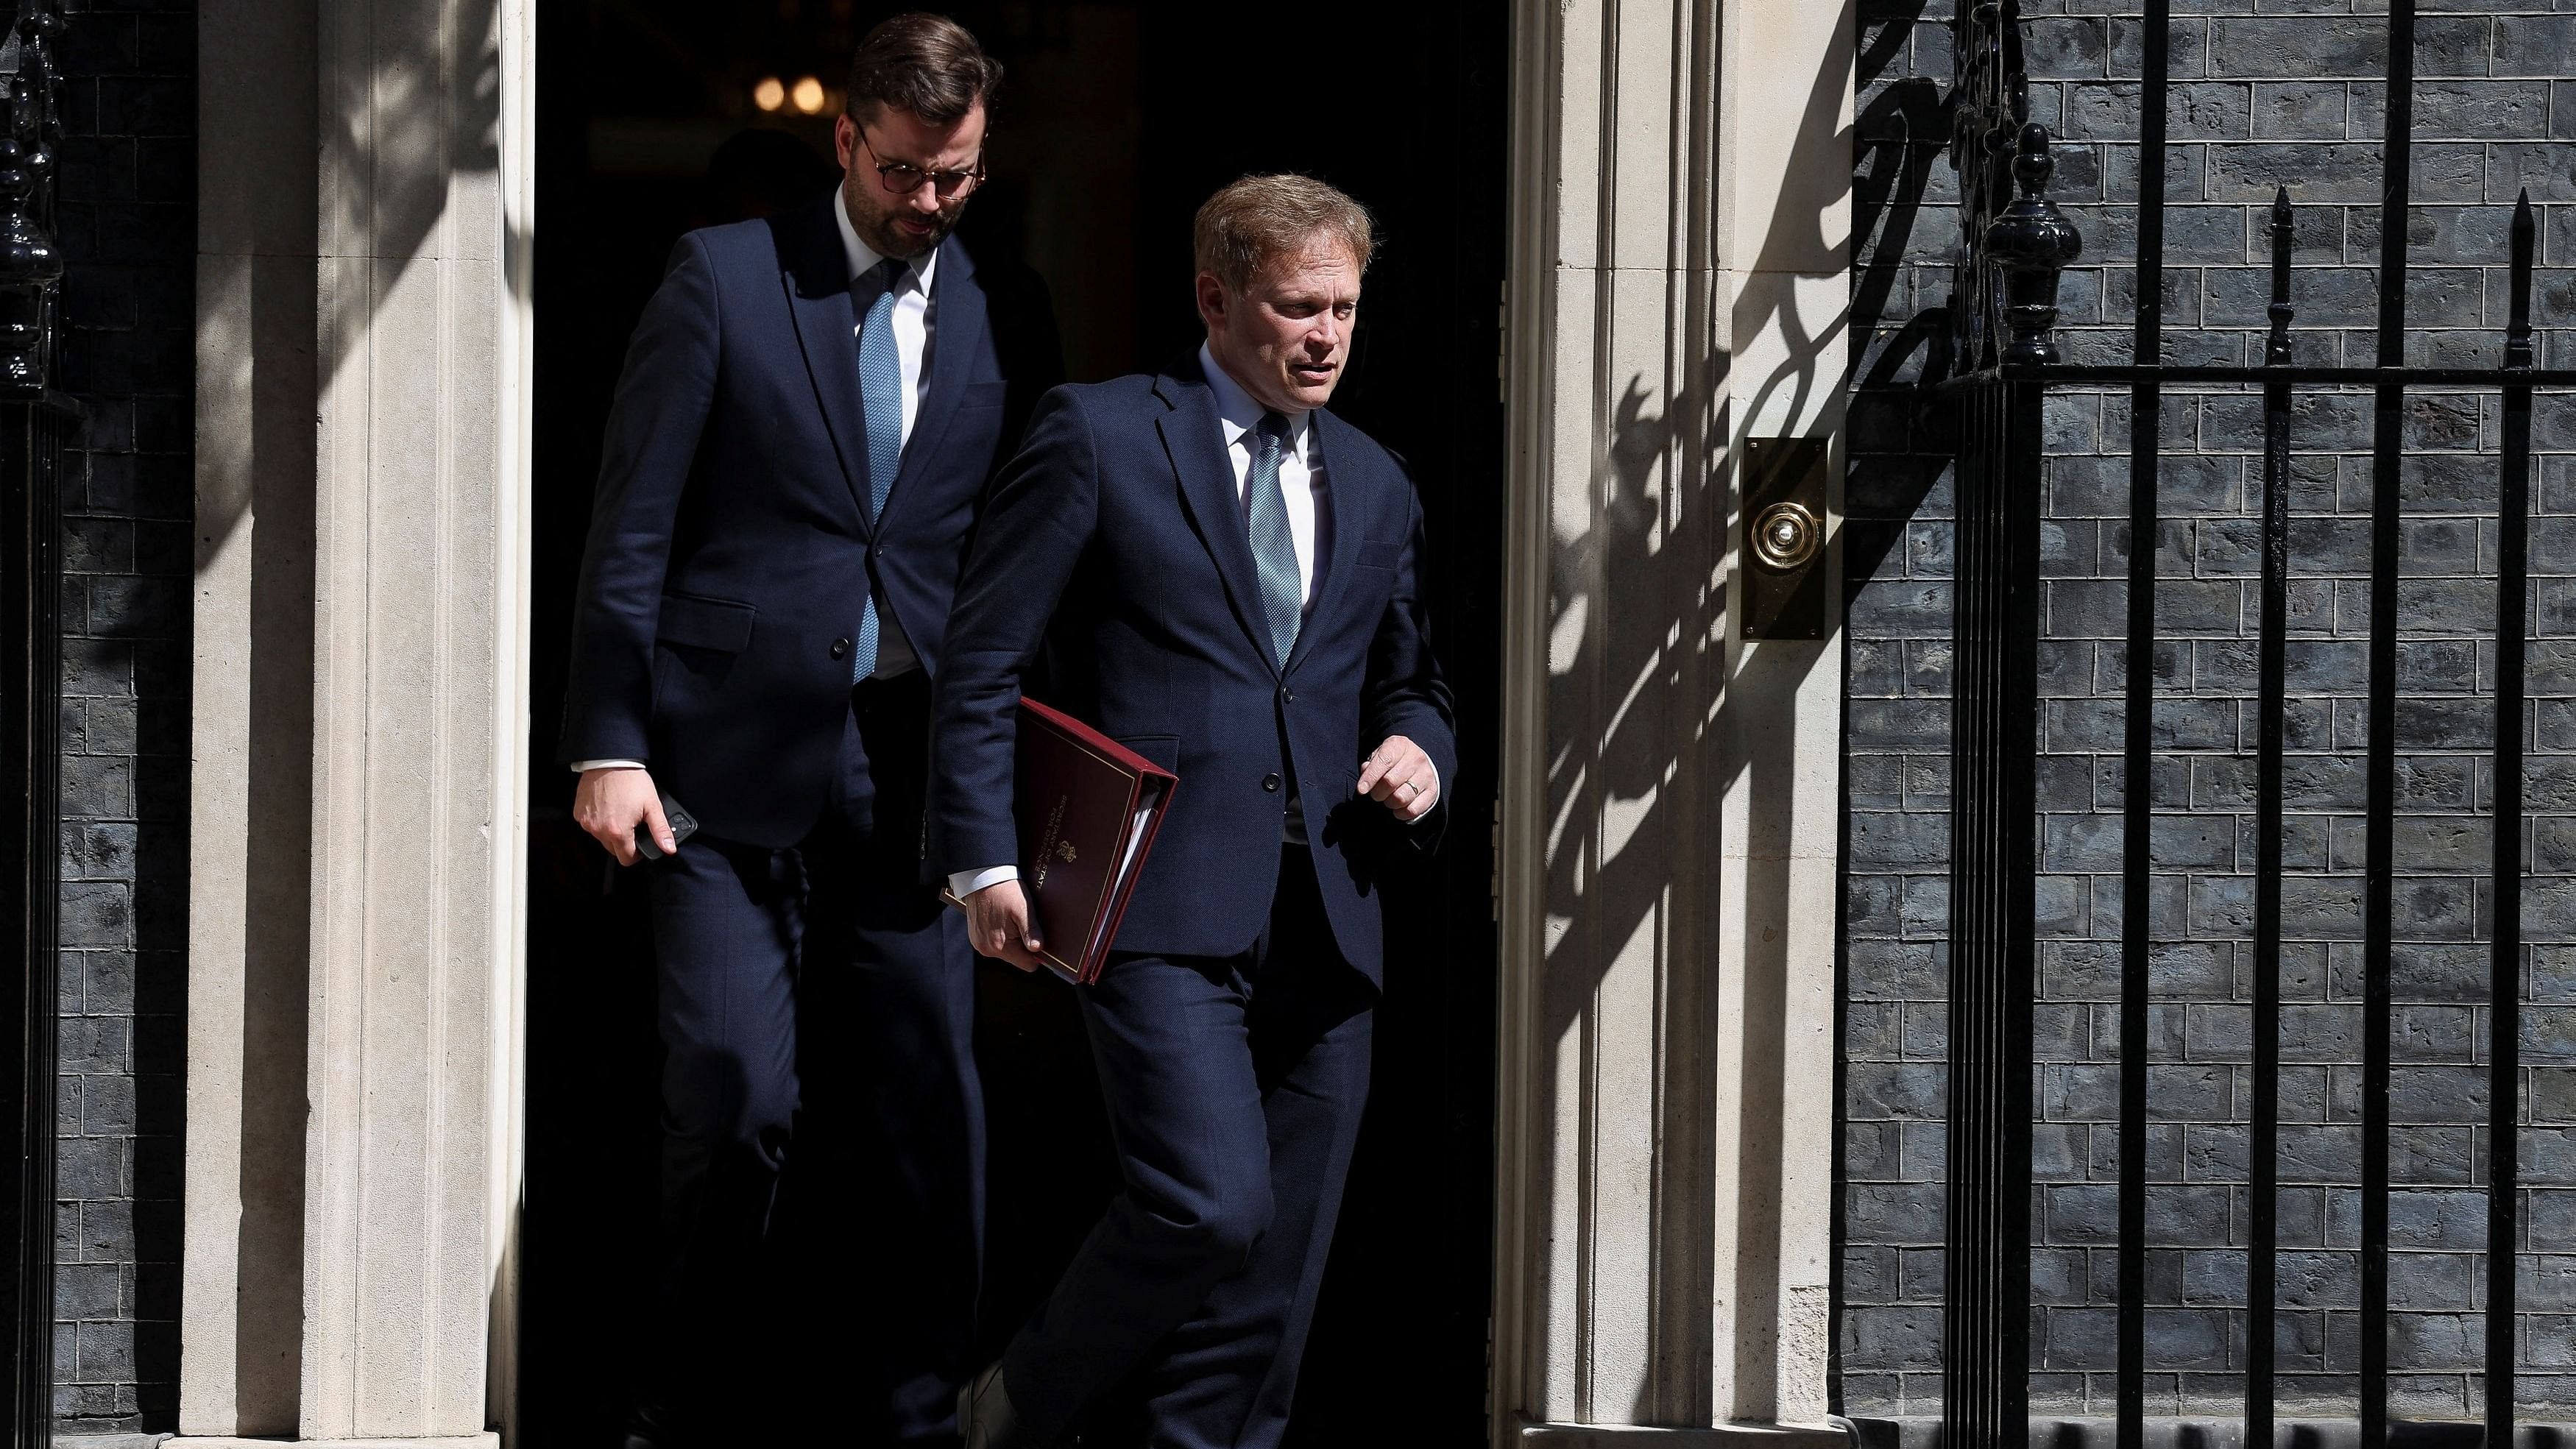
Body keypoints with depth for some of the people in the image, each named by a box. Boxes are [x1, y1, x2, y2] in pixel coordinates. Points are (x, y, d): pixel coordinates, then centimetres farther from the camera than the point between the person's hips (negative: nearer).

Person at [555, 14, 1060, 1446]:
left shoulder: (1006, 316, 9)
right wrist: (609, 743, -5)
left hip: (915, 768, 2)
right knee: (733, 1098, -4)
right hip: (735, 757, -2)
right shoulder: (724, 274, 2)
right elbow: (633, 523, 0)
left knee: (932, 1104, 2)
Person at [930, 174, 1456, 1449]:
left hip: (1323, 920, 6)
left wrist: (1418, 745, 7)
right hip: (1162, 910, -6)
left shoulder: (1375, 486, 19)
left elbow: (1407, 680, 31)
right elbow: (980, 665, 0)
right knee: (1210, 1208, -19)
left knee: (1269, 1290, 4)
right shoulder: (1098, 437, 1)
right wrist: (984, 863, -9)